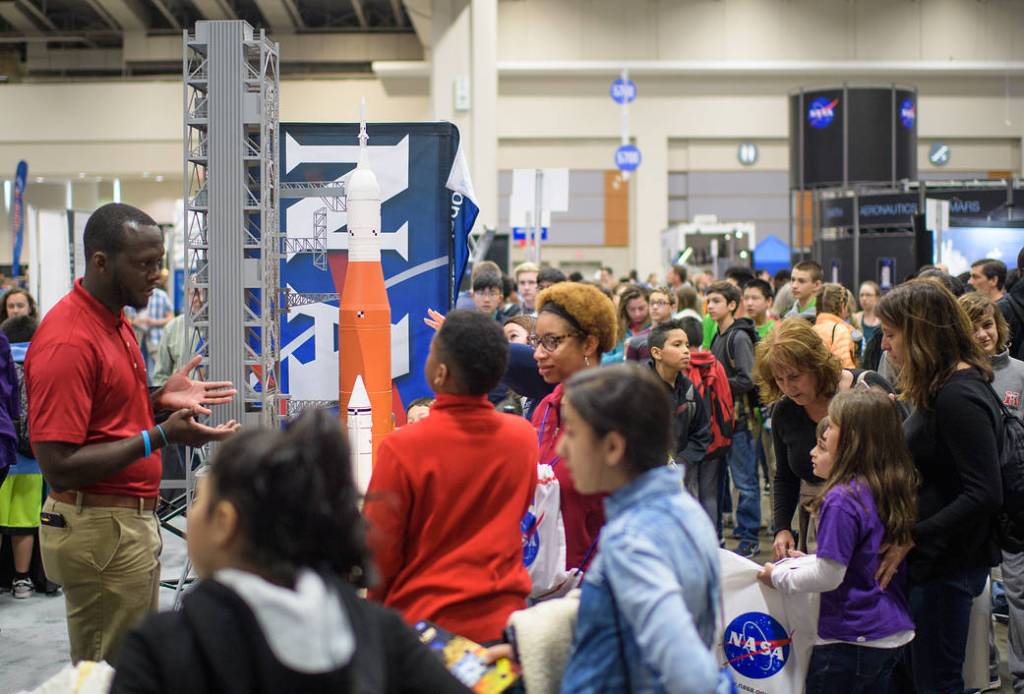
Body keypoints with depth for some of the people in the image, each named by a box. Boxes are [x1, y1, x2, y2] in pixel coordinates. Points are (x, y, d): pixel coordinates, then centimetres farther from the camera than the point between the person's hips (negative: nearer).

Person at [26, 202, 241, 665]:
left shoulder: (115, 322, 10)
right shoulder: (67, 341, -20)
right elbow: (58, 465, -24)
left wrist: (160, 399, 3)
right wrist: (160, 437, -27)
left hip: (134, 520, 10)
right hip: (99, 529, -10)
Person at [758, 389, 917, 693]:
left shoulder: (842, 500, -22)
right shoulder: (895, 489, 3)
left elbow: (829, 576, -19)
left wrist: (778, 576, -4)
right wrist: (809, 562, 16)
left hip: (852, 640, -8)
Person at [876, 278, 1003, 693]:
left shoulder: (958, 397, -21)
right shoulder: (941, 388, 10)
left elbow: (985, 494, -25)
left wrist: (911, 539, -23)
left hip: (948, 563, -10)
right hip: (933, 557, 10)